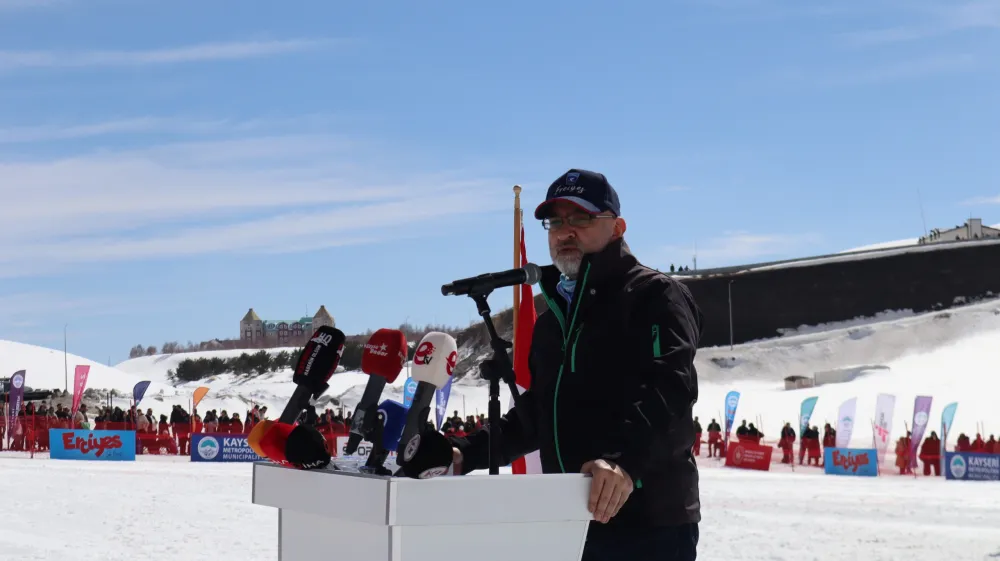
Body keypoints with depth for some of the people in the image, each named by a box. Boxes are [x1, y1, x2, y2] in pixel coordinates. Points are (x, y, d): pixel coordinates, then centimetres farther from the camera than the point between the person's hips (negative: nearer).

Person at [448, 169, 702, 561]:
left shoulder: (654, 296, -4)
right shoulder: (551, 321, 21)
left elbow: (669, 388, -21)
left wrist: (622, 458, -38)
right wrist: (469, 453, 12)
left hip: (648, 526, -8)